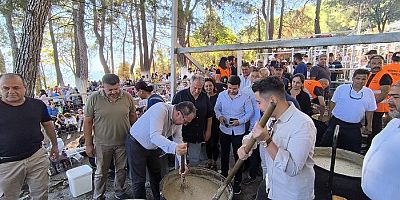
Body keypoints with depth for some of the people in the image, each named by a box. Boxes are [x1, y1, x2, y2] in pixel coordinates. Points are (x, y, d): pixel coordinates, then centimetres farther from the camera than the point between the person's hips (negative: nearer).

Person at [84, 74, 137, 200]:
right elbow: (87, 122, -6)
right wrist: (88, 144, -4)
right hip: (102, 143, -1)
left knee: (121, 170, 18)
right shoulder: (94, 98, -12)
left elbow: (133, 117, 4)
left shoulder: (127, 97, -7)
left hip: (123, 142, 2)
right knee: (101, 172, 16)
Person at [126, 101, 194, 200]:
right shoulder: (160, 109, -34)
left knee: (157, 176, 18)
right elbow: (154, 136, -44)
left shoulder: (179, 120, -9)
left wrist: (182, 163, -19)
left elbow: (178, 141, -7)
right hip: (137, 144, -7)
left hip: (153, 147, 7)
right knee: (139, 180, 3)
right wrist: (174, 147, -58)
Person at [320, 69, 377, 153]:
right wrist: (329, 116, -1)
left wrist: (369, 125, 12)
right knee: (327, 144, 2)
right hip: (336, 122, -2)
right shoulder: (342, 88, -5)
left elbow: (369, 110, 11)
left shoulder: (369, 93, 3)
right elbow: (333, 103, 1)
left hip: (354, 127, 3)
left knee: (354, 151, 13)